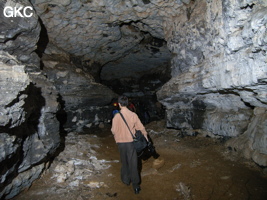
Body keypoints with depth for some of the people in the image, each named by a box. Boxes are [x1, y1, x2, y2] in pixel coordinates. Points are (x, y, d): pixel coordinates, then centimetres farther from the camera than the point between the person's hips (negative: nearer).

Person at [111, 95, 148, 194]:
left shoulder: (116, 116, -15)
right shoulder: (133, 115, -10)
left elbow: (114, 131, -8)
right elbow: (140, 127, -3)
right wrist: (145, 134, 13)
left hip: (121, 142, 0)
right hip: (131, 142, 0)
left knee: (124, 162, 21)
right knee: (133, 163, 8)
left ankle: (126, 180, 37)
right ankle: (136, 185, 13)